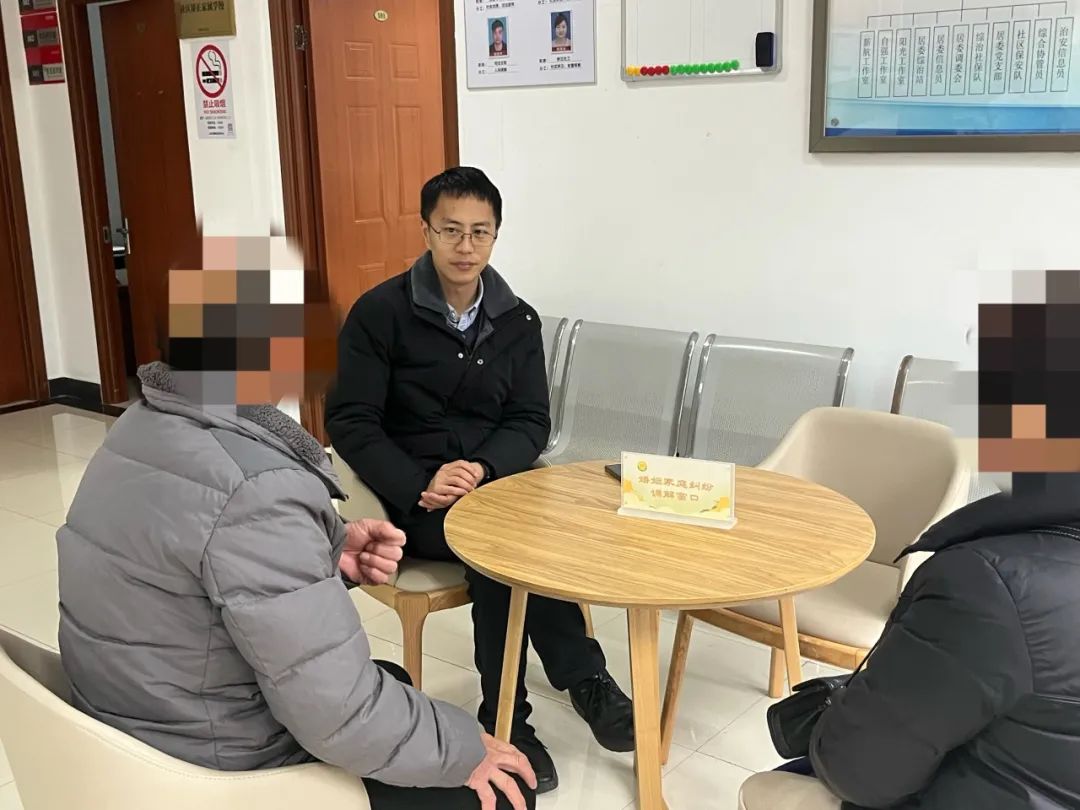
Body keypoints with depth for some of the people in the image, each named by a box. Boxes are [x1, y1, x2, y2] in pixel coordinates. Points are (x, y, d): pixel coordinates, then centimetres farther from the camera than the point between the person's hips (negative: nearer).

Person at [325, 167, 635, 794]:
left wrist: (481, 469, -18)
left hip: (497, 480, 3)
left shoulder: (519, 321, 6)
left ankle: (509, 718, -18)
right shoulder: (379, 313, -4)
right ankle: (584, 680, -15)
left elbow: (532, 422, 4)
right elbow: (350, 422, -7)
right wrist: (421, 487, -21)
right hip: (413, 498, -3)